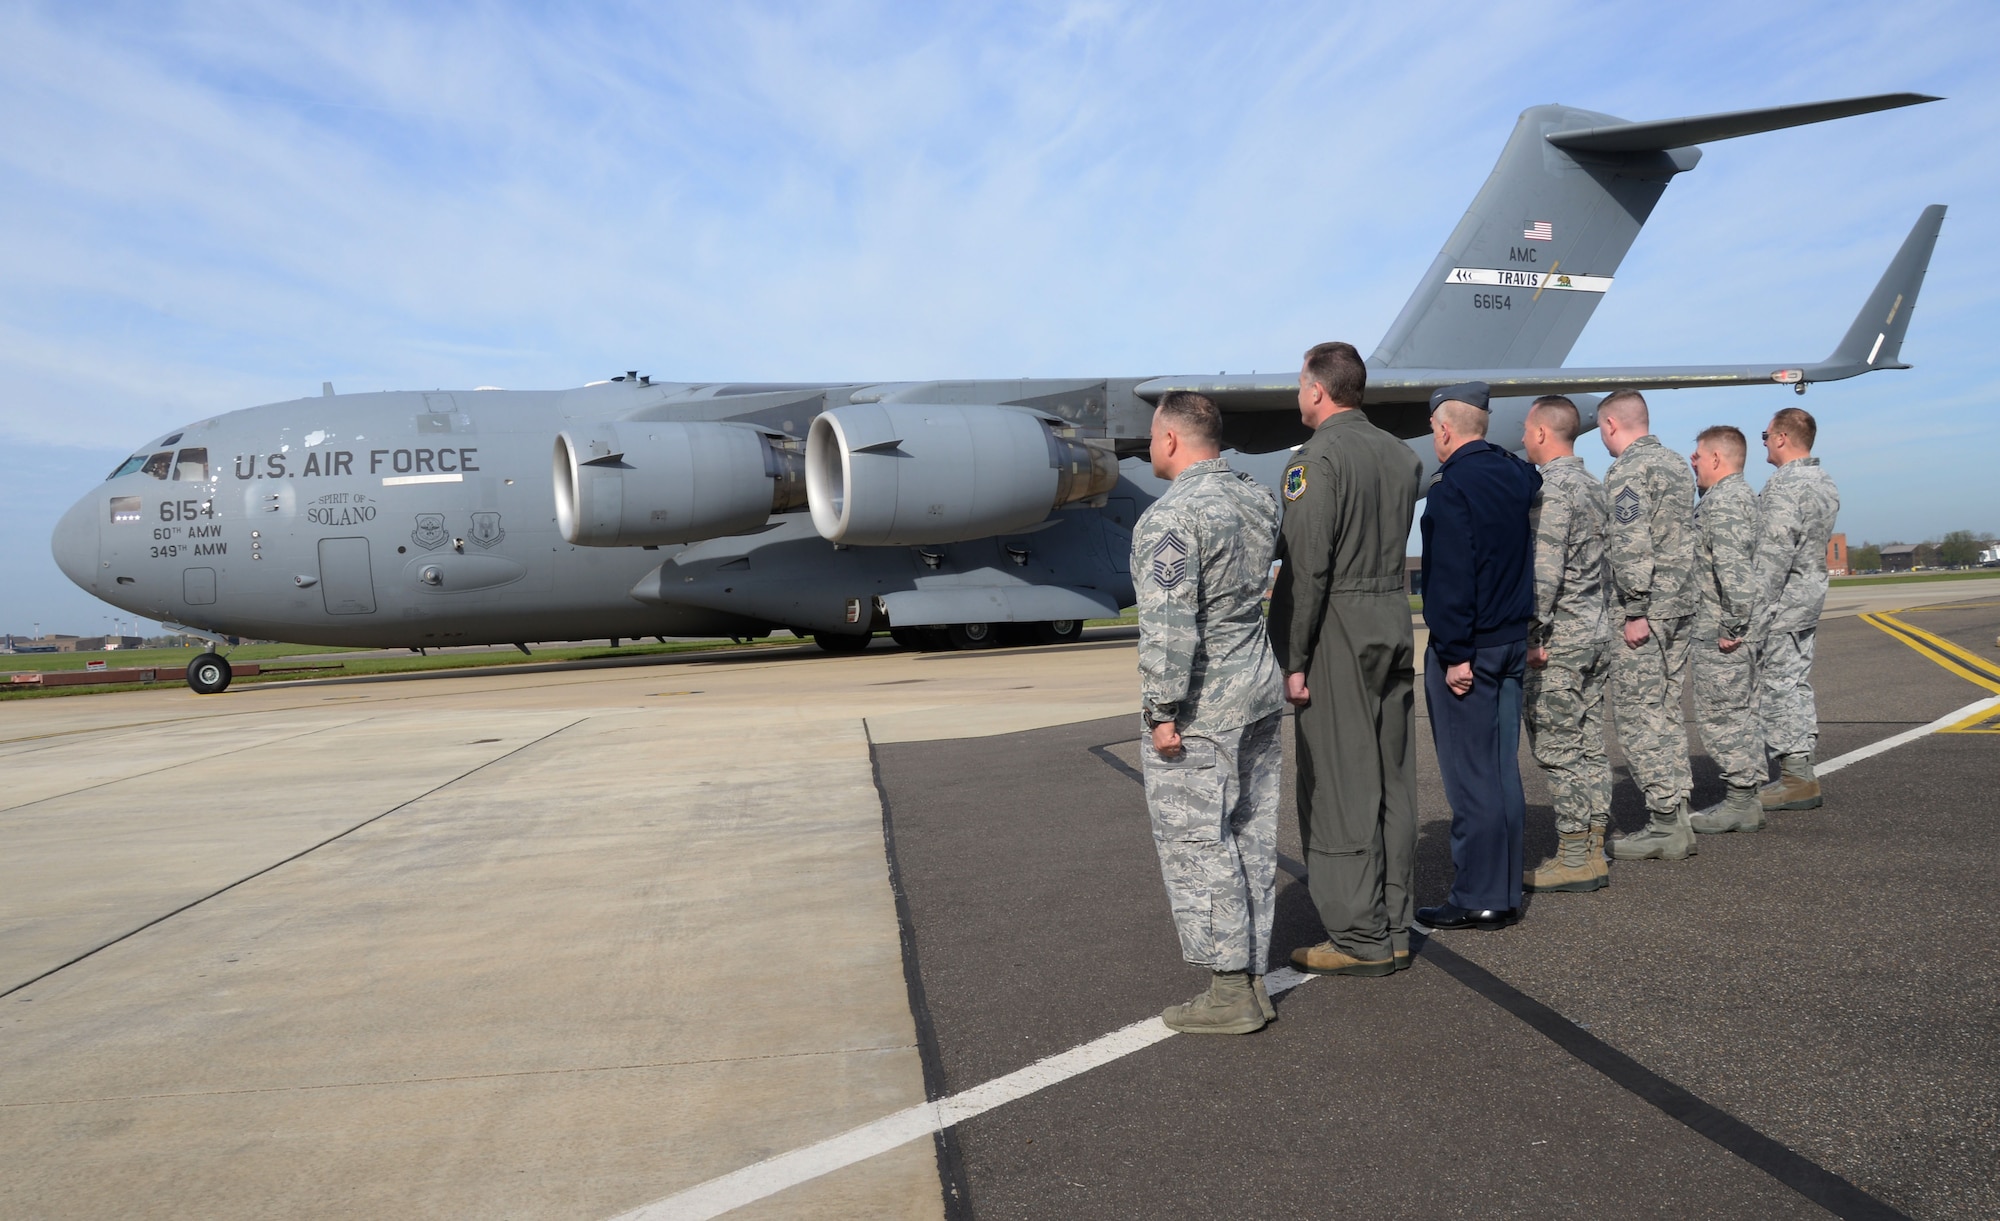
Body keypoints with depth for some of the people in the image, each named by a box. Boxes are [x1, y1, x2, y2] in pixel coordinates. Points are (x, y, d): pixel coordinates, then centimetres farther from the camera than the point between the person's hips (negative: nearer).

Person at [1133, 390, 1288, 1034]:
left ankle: (1229, 993, 3)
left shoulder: (1170, 516, -17)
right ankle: (1252, 979, 20)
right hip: (1261, 692, 9)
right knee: (1251, 840, 12)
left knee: (1195, 846, -1)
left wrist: (1163, 711, -19)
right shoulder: (1258, 499, 8)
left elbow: (1169, 625, -23)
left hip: (1199, 709, -9)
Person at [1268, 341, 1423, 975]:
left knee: (1338, 785, -2)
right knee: (1392, 780, 11)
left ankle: (1361, 938, 2)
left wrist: (1293, 658, -15)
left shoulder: (1318, 455, -13)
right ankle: (1393, 929, 19)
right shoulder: (1401, 455, 12)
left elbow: (1307, 565, -18)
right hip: (1396, 621, 8)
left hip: (1338, 633, -8)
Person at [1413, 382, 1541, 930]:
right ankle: (1505, 893, 19)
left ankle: (1477, 899, 4)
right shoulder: (1515, 474, 9)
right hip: (1513, 639, 8)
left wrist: (1455, 653, -18)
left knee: (1469, 776, -2)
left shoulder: (1452, 485, -15)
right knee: (1502, 770, 12)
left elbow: (1451, 578, -20)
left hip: (1468, 647, -8)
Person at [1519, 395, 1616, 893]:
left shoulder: (1550, 488, -14)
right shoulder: (1593, 486, 16)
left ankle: (1574, 858, -1)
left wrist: (1532, 638, -18)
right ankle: (1592, 851, 16)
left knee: (1558, 751, -4)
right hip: (1598, 634, 10)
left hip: (1560, 641, -9)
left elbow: (1544, 572, -21)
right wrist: (1599, 623, 21)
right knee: (1588, 748, 11)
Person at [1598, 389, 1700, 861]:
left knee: (1638, 717, -4)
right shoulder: (1678, 464, 16)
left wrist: (1636, 611, -19)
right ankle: (1677, 818, 16)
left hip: (1644, 610, -9)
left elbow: (1631, 546, -21)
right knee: (1666, 712, 13)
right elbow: (1686, 537, 19)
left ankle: (1664, 825, -3)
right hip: (1682, 606, 9)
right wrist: (1674, 601, 20)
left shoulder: (1627, 470, -12)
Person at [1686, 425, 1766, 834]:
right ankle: (1744, 799, 20)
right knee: (1740, 713, 13)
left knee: (1721, 715, -5)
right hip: (1735, 627, 11)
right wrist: (1738, 623, 21)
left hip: (1718, 633, -11)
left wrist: (1731, 625, -22)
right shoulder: (1744, 495, 19)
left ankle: (1740, 804, -1)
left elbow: (1732, 567, -25)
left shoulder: (1721, 501, -15)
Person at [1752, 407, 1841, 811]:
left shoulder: (1783, 486, -18)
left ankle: (1796, 779, 0)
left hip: (1781, 603, -10)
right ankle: (1802, 773, 20)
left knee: (1777, 687, -4)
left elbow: (1773, 558, -23)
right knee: (1797, 684, 15)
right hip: (1810, 598, 10)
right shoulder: (1825, 483, 14)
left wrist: (1754, 618, -22)